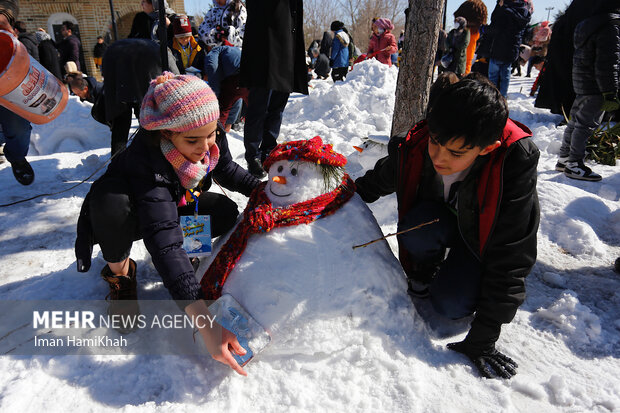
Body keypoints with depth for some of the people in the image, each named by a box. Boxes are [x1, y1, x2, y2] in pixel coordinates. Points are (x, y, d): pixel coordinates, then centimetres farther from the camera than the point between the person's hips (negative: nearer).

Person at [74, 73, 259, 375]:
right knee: (110, 197, -38)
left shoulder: (210, 138, -22)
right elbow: (164, 242, -49)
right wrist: (205, 325, -56)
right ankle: (120, 272, -9)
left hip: (172, 205, 5)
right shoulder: (146, 163, -41)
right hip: (121, 218, -4)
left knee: (226, 213, -18)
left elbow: (227, 170, 2)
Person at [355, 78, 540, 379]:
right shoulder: (414, 148, -29)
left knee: (450, 306, -23)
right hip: (440, 218, 3)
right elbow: (375, 182, -3)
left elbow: (510, 256, -32)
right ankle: (424, 270, 1)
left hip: (487, 237, -2)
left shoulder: (516, 163, -37)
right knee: (417, 230, -33)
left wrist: (482, 339, -29)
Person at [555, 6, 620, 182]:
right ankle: (574, 165, 1)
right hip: (595, 87, -10)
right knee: (587, 123, -4)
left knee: (576, 120, 15)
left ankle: (564, 159, 24)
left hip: (580, 82, 10)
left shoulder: (589, 23, 14)